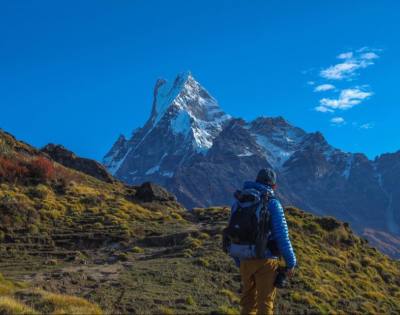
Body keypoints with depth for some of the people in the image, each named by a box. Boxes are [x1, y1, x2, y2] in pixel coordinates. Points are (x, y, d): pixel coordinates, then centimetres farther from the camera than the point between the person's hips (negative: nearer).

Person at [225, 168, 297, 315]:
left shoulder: (239, 201, 6)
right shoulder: (272, 204, -11)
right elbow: (282, 236, -16)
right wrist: (291, 262, -4)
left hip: (246, 260, 5)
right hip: (265, 260, -5)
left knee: (248, 301, 19)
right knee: (265, 303, 7)